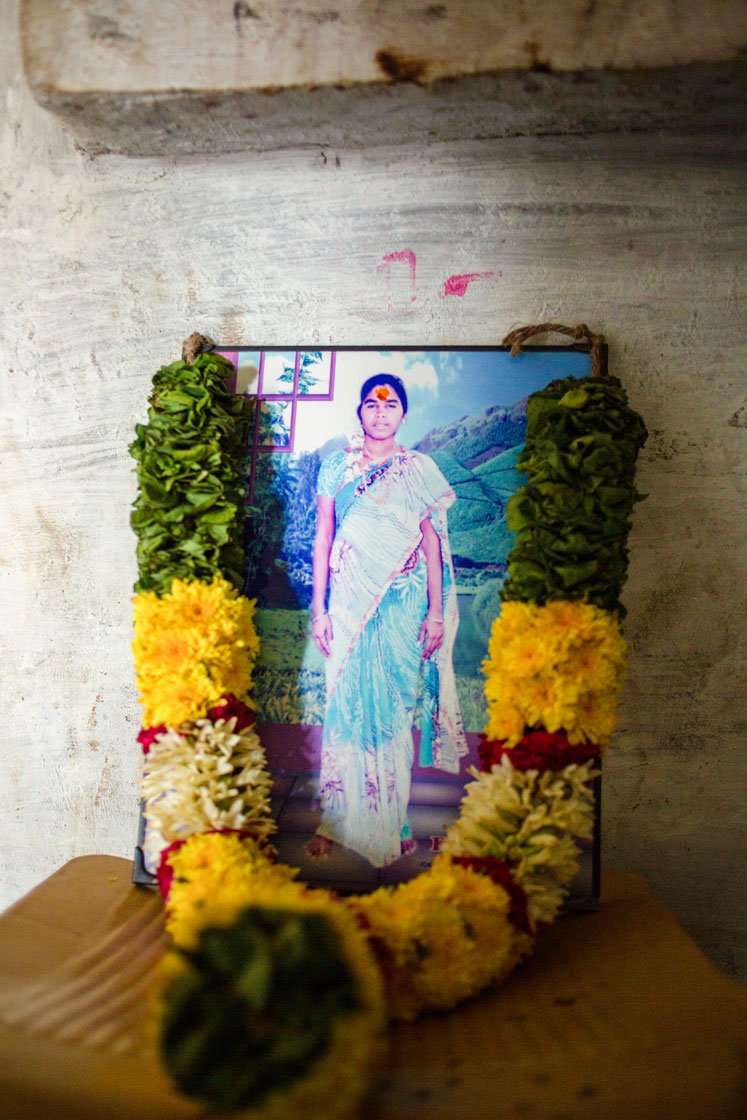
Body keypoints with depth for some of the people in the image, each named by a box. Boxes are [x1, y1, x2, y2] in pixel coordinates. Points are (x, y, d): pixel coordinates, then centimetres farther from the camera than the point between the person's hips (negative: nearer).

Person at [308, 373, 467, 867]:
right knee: (346, 701, 2)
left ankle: (389, 823, 16)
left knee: (393, 703, 3)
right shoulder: (337, 466, 6)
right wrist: (319, 609, 0)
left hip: (403, 601, 0)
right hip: (349, 599, 1)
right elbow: (323, 538, 5)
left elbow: (432, 542, 3)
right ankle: (340, 817, 15)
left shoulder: (421, 469, 5)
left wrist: (436, 611, -2)